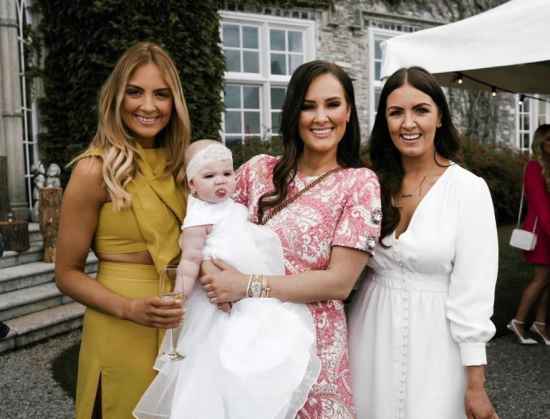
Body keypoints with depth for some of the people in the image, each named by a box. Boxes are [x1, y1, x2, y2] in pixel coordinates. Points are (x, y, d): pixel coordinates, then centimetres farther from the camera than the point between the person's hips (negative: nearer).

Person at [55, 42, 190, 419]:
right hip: (123, 335, -6)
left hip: (178, 328, 6)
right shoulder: (96, 169, -14)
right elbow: (68, 274, -8)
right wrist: (130, 309, -23)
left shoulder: (175, 163, 4)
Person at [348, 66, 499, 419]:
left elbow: (472, 294, -12)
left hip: (434, 340, -3)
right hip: (372, 335, 4)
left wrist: (475, 384, -11)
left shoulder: (468, 188, -11)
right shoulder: (375, 184, 0)